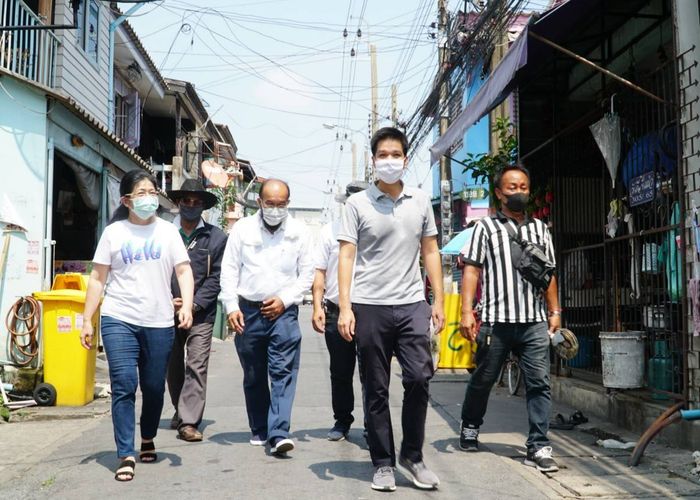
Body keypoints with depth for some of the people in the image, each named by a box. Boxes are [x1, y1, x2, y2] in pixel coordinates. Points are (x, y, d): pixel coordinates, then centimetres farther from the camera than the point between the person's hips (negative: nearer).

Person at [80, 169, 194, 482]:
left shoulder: (167, 231, 8)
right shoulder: (113, 232, 5)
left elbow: (184, 271, 2)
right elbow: (98, 278, 6)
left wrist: (186, 306, -13)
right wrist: (87, 320, 1)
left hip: (159, 322, 1)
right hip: (118, 320, -1)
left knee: (154, 388, 9)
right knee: (123, 387, -8)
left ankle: (148, 440, 33)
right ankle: (126, 456, -4)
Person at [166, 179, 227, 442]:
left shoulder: (216, 237, 2)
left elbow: (216, 277, -1)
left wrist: (194, 304, -10)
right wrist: (168, 301, -8)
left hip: (201, 313, -2)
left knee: (196, 366, -8)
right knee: (173, 366, 15)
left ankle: (188, 422, -7)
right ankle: (181, 411, 34)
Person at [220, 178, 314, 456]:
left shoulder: (299, 231, 3)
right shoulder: (243, 228, 3)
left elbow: (307, 273, 5)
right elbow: (229, 270, 3)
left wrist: (284, 299, -7)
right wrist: (231, 306, -6)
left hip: (283, 311, -1)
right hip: (248, 310, 2)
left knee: (283, 372, -12)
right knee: (254, 376, 10)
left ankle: (278, 434, -15)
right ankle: (259, 430, 23)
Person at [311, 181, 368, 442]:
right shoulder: (331, 231, 7)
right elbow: (319, 271, 8)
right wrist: (317, 306, 0)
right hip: (336, 311, 2)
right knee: (340, 373, 12)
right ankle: (342, 421, 25)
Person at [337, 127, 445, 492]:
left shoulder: (421, 202, 10)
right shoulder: (358, 204, 2)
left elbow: (430, 252, 13)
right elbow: (346, 256, -2)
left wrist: (438, 301, 7)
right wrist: (344, 307, -10)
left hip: (412, 305, 2)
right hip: (369, 307, -2)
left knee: (419, 378, -7)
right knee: (376, 390, 5)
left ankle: (412, 455, 12)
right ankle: (383, 464, 16)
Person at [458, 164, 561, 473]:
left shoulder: (540, 228, 17)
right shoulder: (486, 227, 5)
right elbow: (471, 271, -2)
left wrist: (554, 311, 13)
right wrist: (467, 311, -11)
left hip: (534, 322, 3)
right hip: (496, 320, -2)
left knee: (539, 383, -4)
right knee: (483, 380, 10)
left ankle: (538, 447, 0)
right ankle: (470, 428, 33)